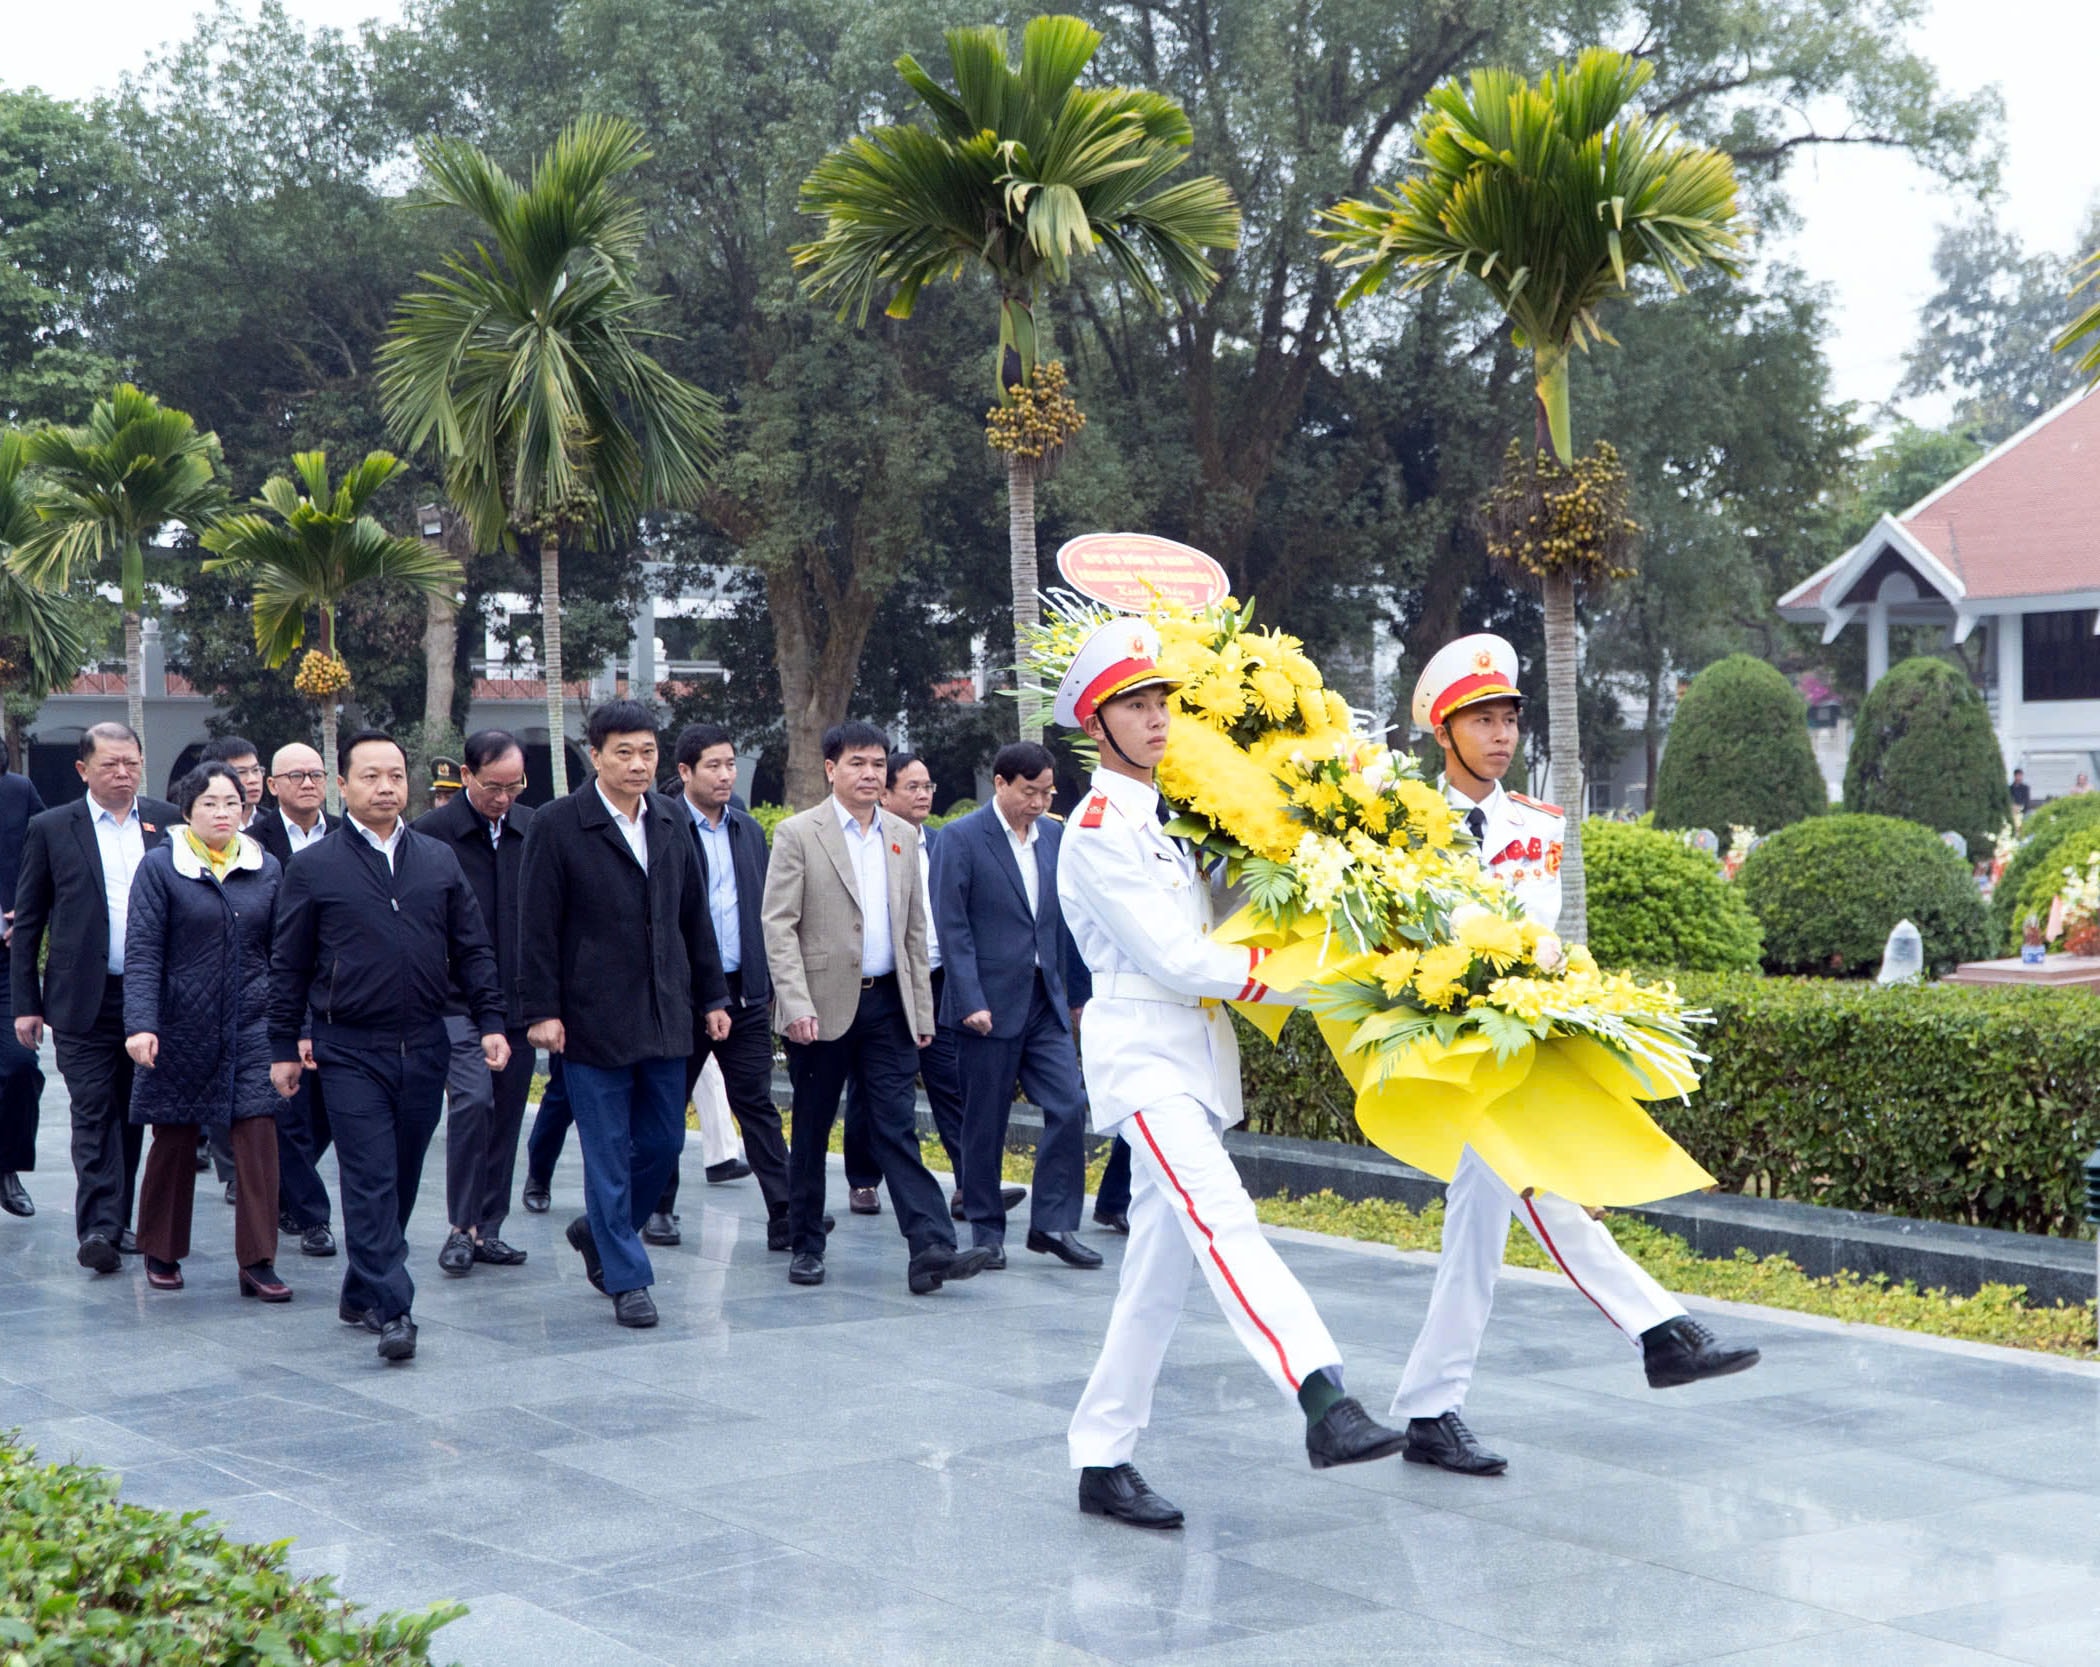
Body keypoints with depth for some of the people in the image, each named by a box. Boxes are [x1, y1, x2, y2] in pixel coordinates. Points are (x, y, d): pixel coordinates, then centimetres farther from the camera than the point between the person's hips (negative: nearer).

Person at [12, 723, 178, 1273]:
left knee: (130, 1114, 10)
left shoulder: (167, 822, 7)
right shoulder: (51, 830, 2)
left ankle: (115, 1221, 20)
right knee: (93, 1114, -6)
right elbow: (27, 922, 4)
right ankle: (98, 1228, -8)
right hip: (83, 999, -2)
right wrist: (25, 1003, -1)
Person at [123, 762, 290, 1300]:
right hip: (181, 1029, -2)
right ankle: (162, 1254, 25)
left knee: (258, 1136, -8)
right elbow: (142, 952, -7)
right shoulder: (160, 867, -1)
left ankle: (257, 1262, -2)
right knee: (174, 1143, 8)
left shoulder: (266, 869, 8)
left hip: (251, 1028, 2)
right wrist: (140, 1023, -18)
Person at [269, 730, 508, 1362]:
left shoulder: (439, 860, 9)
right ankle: (392, 1310, -9)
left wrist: (491, 1020, 2)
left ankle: (361, 1293, 24)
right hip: (350, 1050, -4)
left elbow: (472, 949, 11)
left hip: (424, 1047, 4)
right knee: (371, 1181, -8)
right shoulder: (313, 868, 0)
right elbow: (289, 966, 3)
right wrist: (284, 1045, 1)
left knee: (402, 1181, 10)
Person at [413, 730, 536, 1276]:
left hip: (519, 1000, 4)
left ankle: (488, 1229, 17)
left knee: (507, 1113, 7)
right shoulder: (431, 832, -6)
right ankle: (462, 1227, -6)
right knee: (472, 1100, -17)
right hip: (456, 1001, -4)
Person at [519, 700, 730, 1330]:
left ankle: (600, 1232, 33)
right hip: (593, 1020, -5)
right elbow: (539, 929, -7)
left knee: (663, 1141, 10)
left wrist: (712, 997, 12)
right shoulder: (557, 825, -6)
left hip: (664, 1017, 5)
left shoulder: (673, 822, 10)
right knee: (608, 1153, 0)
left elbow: (695, 918, 15)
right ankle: (626, 1279, 9)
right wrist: (543, 1011, -11)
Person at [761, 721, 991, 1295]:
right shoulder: (798, 834, -3)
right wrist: (796, 1005, -17)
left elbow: (914, 929, 15)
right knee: (811, 1132, 8)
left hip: (887, 1004, 3)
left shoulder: (903, 836, 11)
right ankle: (806, 1245, 19)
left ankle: (931, 1248, -11)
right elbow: (779, 927, -8)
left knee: (897, 1129, -3)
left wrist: (922, 1008, 10)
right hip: (824, 1005, -3)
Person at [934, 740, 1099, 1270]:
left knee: (1070, 1107, -5)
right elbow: (952, 926, -10)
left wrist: (1079, 991, 14)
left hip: (1045, 1002, 5)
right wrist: (971, 1002, -15)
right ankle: (986, 1230, 16)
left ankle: (1053, 1224, 3)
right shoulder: (961, 838, -7)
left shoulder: (1054, 836, 9)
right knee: (985, 1123, 4)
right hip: (990, 1004, -5)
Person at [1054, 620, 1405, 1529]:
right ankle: (1325, 1401, -42)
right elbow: (1176, 961, -14)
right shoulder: (1099, 829, -9)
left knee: (1158, 1269, 7)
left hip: (1194, 1059, 9)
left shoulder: (1168, 817, 17)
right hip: (1141, 1053, -9)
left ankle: (1103, 1461, 13)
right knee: (1224, 1223, -26)